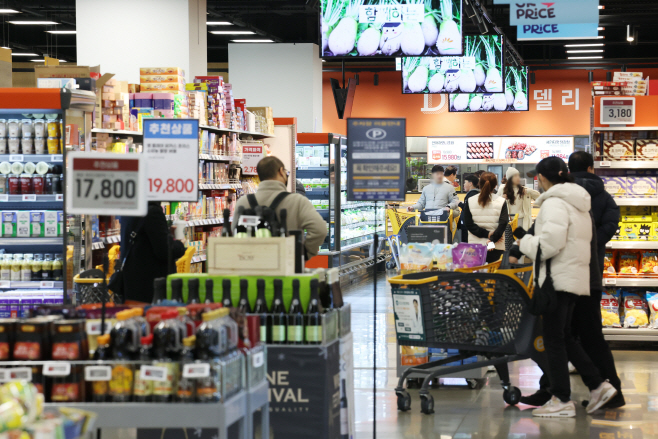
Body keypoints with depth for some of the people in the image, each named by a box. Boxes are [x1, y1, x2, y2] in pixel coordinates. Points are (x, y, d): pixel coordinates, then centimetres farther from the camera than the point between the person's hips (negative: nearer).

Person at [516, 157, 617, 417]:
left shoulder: (554, 203, -14)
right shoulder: (579, 204, 17)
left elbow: (549, 244, -23)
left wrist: (525, 242, -5)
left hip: (558, 278, -10)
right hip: (576, 276, 10)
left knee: (553, 339, -3)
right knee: (564, 337, 17)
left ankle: (562, 401, 0)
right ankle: (598, 385, 12)